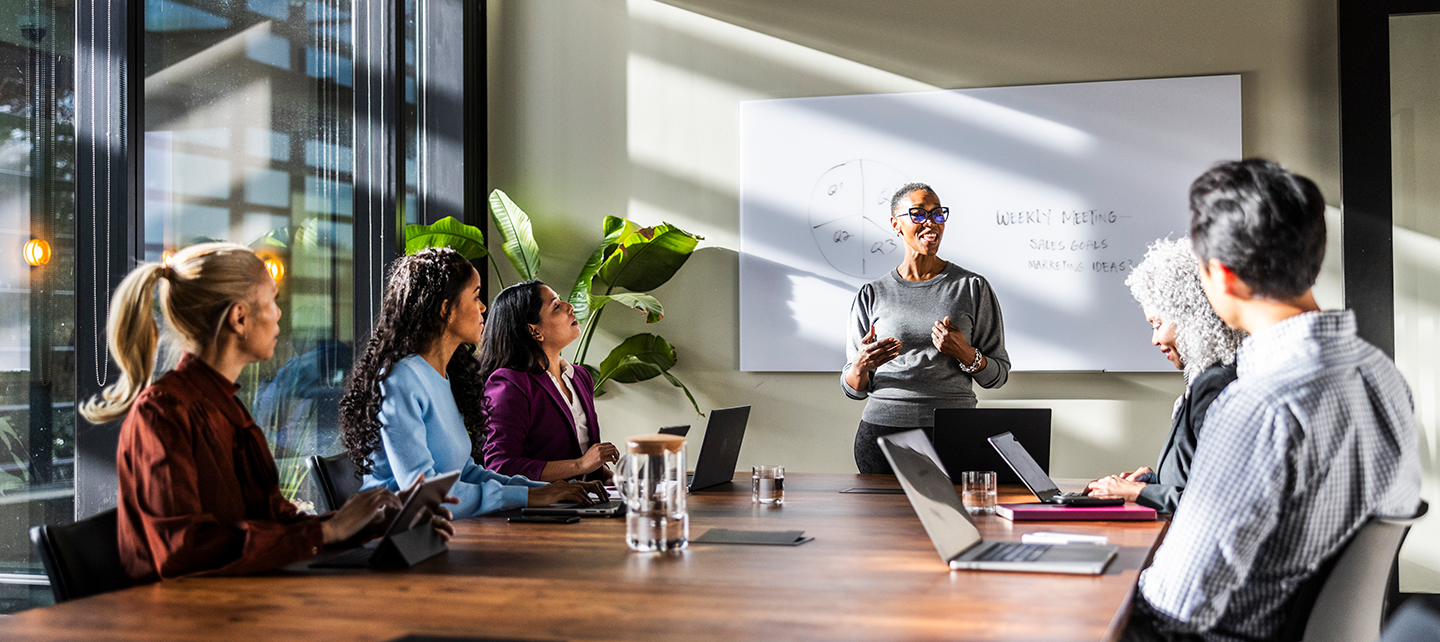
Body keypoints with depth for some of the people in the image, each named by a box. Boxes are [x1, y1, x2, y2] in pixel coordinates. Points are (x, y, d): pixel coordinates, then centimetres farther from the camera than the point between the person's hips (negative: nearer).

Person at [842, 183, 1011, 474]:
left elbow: (998, 375, 7)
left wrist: (965, 354, -12)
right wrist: (861, 366, -13)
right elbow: (854, 389, 9)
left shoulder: (973, 287, 5)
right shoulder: (872, 294, 8)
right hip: (883, 429, 1)